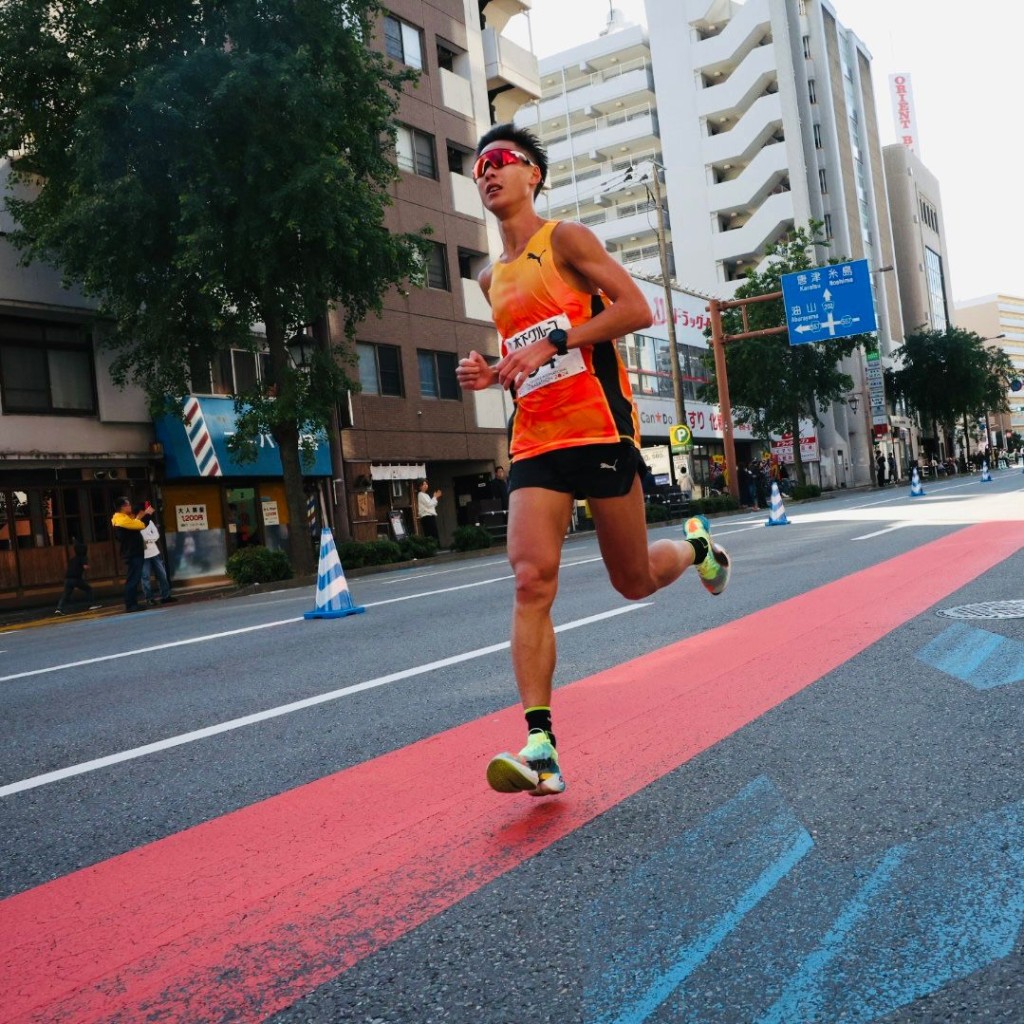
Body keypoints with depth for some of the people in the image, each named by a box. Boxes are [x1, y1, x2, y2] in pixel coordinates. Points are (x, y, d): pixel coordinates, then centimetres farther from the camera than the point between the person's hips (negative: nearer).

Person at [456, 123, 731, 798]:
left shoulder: (565, 238, 1)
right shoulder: (493, 279, 19)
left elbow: (637, 309, -10)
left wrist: (554, 343, -17)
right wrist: (493, 374, 8)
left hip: (600, 431, -5)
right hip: (535, 441, 5)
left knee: (635, 582, 5)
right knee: (532, 579, -13)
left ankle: (693, 546, 41)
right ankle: (540, 745, -13)